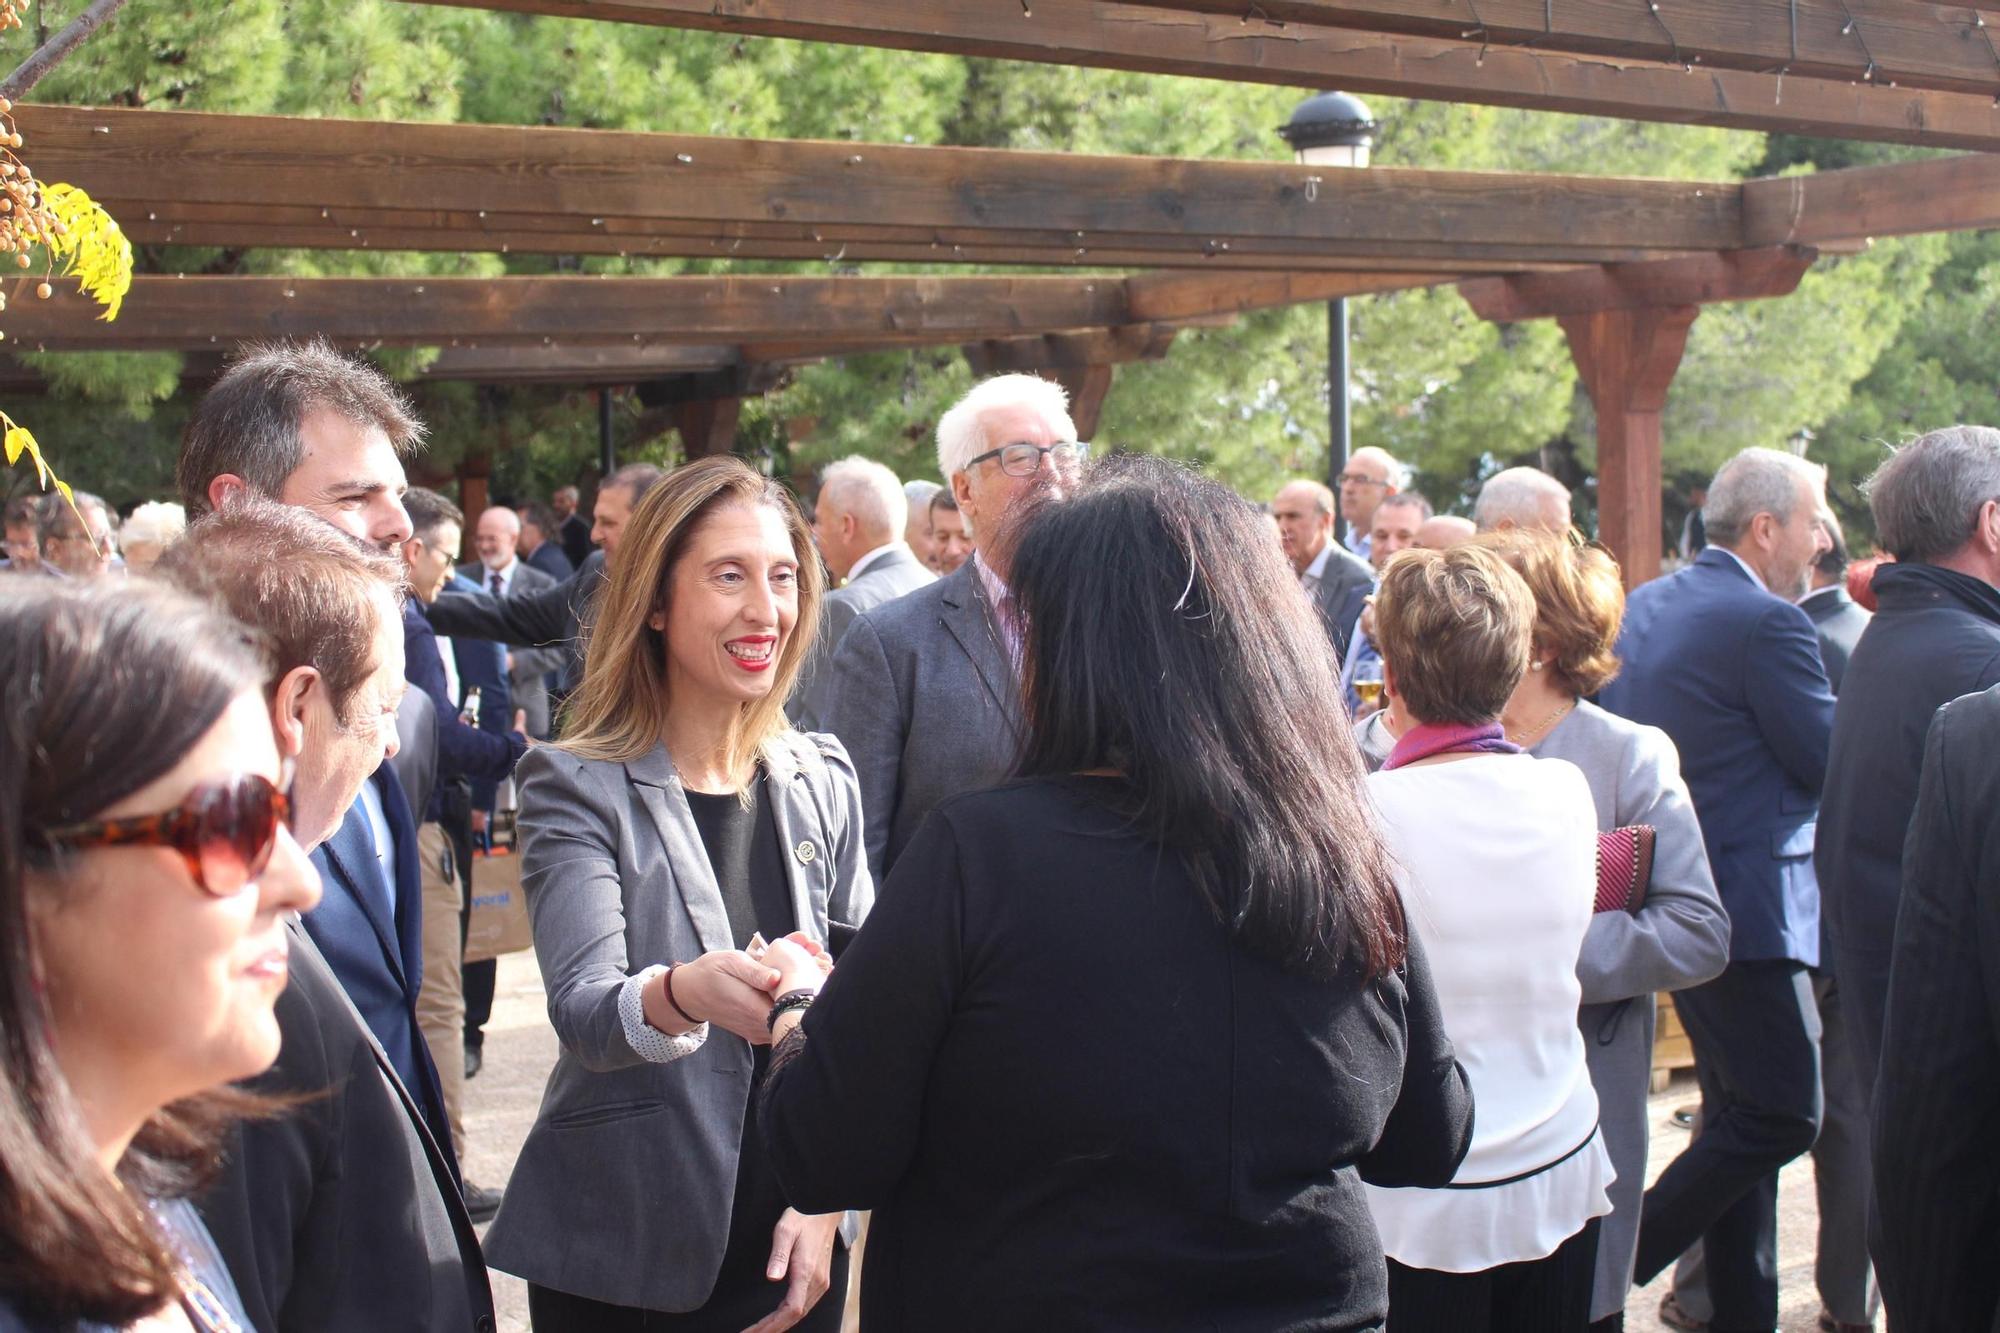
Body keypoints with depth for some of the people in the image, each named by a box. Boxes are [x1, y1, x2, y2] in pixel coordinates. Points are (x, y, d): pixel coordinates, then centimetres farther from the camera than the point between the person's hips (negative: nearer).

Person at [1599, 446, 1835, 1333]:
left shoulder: (1641, 606, 10)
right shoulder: (1767, 623, -17)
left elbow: (1620, 734, 18)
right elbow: (1834, 762, -12)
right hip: (1748, 905, -10)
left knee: (1737, 1110, 17)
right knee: (1783, 1116, -2)